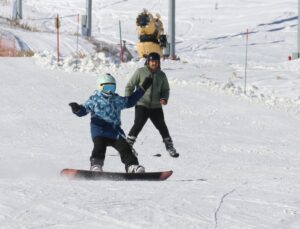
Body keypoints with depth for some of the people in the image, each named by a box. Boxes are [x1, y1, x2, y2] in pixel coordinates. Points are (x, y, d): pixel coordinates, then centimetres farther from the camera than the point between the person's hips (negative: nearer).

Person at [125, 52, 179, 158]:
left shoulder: (161, 75, 8)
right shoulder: (140, 72, -2)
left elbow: (165, 89, 17)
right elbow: (130, 86, 2)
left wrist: (164, 98, -4)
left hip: (156, 106, 3)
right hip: (142, 105, -3)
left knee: (162, 127, 3)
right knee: (138, 124, -18)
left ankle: (170, 148, 16)